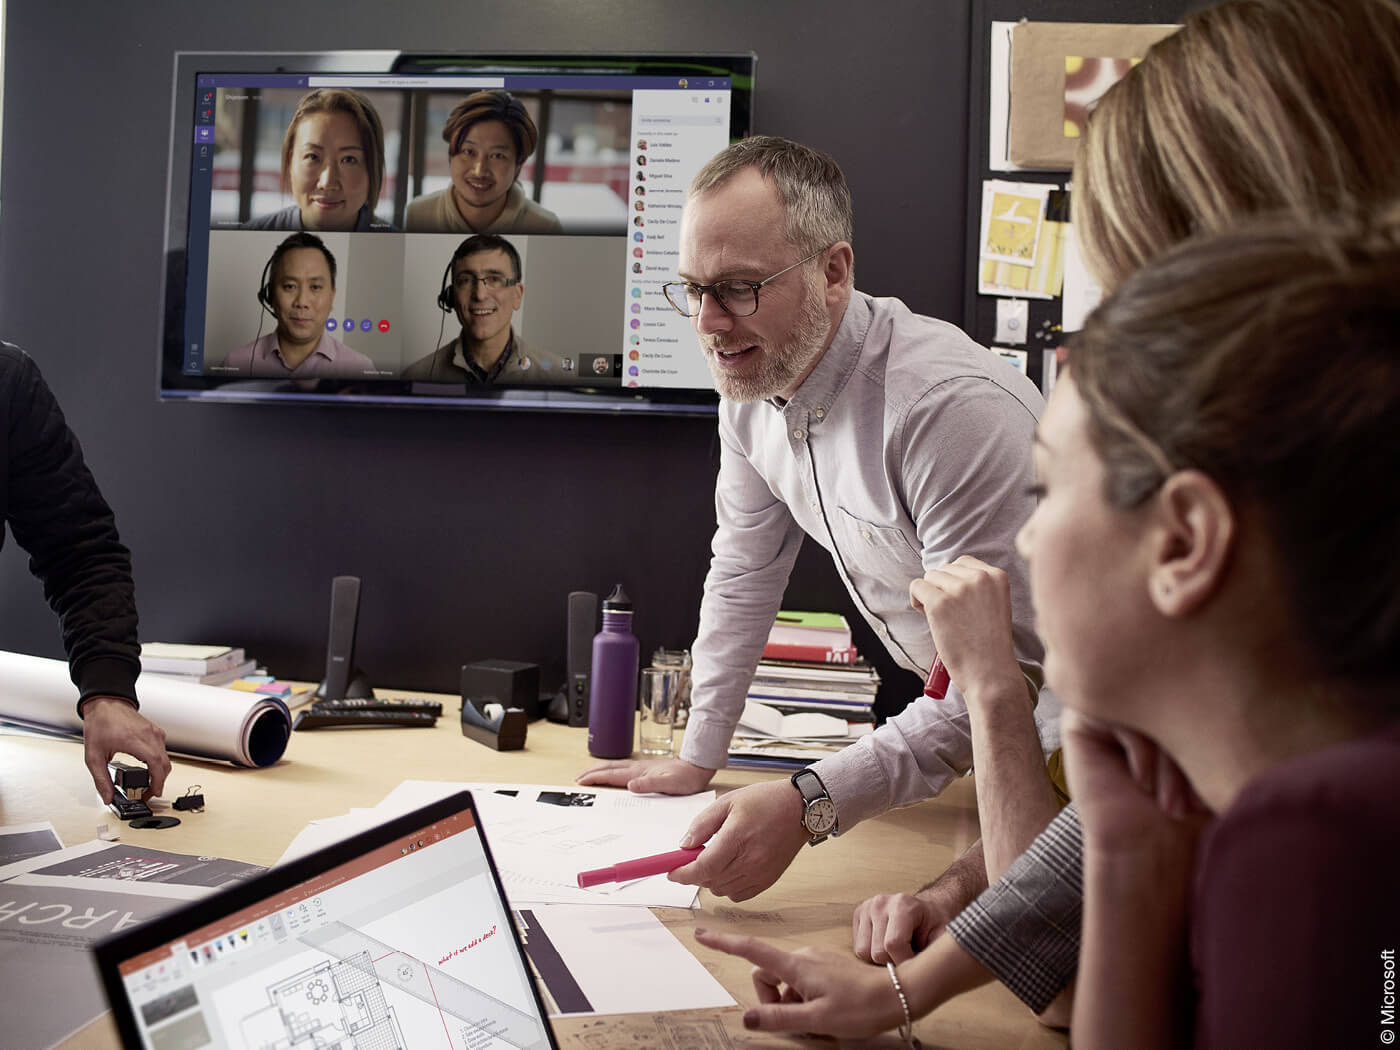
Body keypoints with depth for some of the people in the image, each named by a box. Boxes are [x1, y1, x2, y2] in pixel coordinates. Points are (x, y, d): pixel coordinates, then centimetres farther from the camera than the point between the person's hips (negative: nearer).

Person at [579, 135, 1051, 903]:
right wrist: (696, 760, 10)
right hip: (947, 705, 6)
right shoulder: (751, 384, -5)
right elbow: (744, 576, 8)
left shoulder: (956, 408, -31)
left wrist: (810, 806, -38)